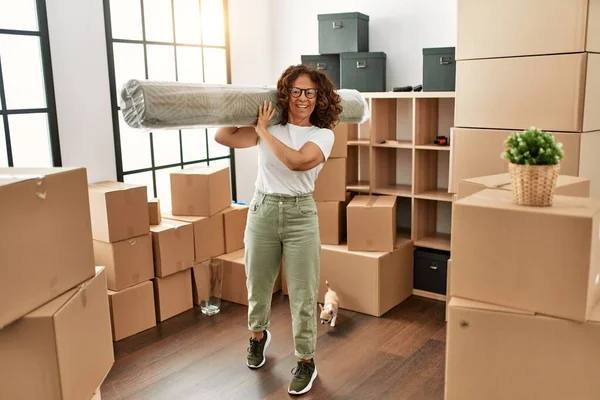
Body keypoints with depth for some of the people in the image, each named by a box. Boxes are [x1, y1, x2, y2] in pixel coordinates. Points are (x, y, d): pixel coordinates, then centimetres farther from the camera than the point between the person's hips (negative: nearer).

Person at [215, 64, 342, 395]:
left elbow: (297, 160, -23)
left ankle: (306, 361, 20)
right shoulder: (269, 126, 1)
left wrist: (263, 131, -14)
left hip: (300, 214, -2)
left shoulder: (323, 134, -4)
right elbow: (223, 137, -7)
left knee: (303, 294, 2)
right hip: (262, 211, 2)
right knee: (257, 285, 17)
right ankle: (258, 335, 47)